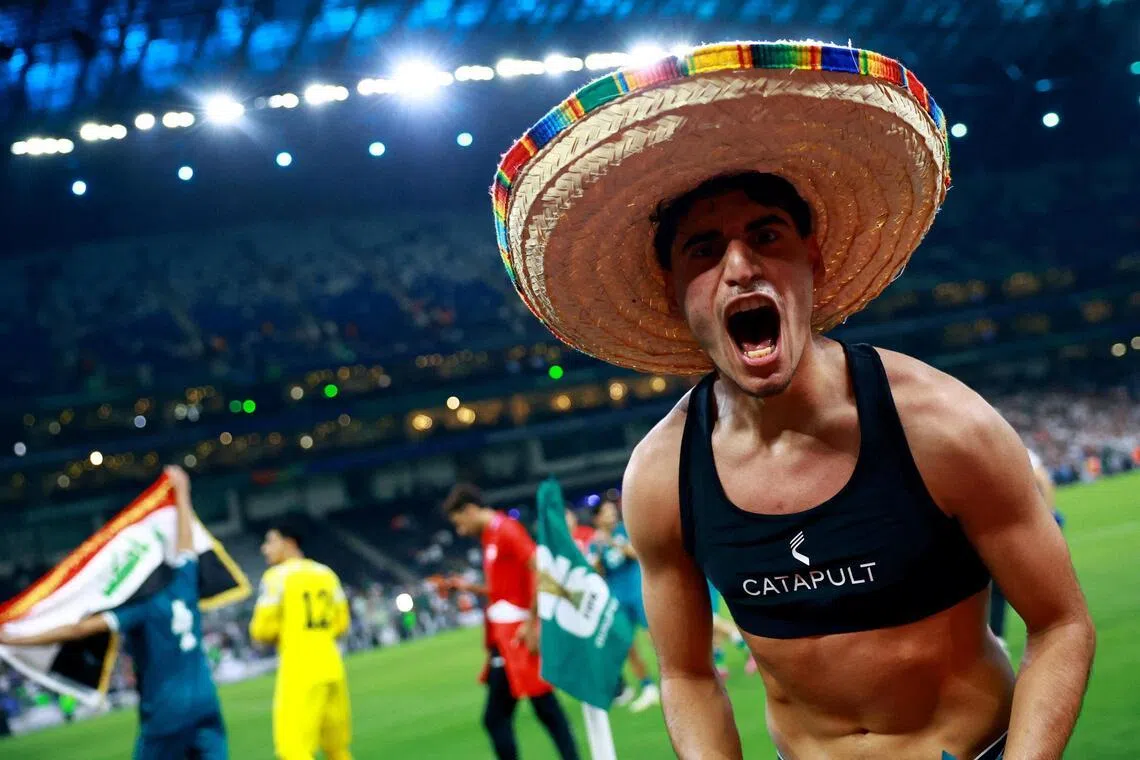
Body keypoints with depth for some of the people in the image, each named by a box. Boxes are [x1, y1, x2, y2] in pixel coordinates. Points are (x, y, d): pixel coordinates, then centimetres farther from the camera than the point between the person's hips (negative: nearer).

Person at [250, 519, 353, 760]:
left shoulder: (277, 576, -6)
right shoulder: (326, 574, 11)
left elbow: (262, 630, -9)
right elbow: (341, 624, 14)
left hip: (299, 671, -7)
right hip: (333, 668, 7)